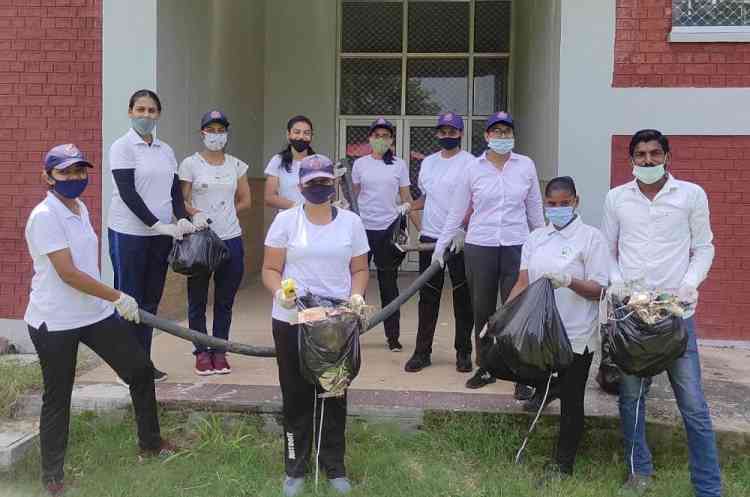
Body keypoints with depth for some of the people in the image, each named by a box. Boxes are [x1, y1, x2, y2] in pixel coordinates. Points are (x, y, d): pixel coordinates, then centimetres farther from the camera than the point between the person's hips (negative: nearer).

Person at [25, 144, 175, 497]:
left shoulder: (81, 209, 7)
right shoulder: (45, 216, -18)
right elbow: (67, 273, -24)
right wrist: (118, 298, -22)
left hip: (96, 313, 8)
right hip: (54, 323, -8)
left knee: (141, 371, 11)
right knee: (58, 397, 6)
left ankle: (150, 444, 29)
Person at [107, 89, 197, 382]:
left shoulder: (166, 150, 12)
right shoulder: (122, 147, -5)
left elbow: (175, 191, 10)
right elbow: (128, 193, -13)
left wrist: (182, 219, -8)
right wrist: (159, 224, -18)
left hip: (160, 235, 6)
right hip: (129, 233, -5)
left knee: (151, 299, 10)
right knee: (129, 299, 0)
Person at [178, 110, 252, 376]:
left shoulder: (236, 165, 9)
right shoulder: (190, 163, 0)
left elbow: (245, 201, 15)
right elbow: (182, 201, -3)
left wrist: (225, 214, 3)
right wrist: (196, 214, -20)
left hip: (231, 239, 3)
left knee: (225, 301, 8)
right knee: (197, 299, 3)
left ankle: (219, 351, 19)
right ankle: (202, 352, 14)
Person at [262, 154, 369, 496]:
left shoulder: (351, 221, 4)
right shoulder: (286, 220, -1)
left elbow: (360, 269, 9)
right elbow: (270, 269, -1)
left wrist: (356, 295, -10)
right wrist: (279, 292, -21)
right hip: (292, 321, -1)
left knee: (334, 394, 9)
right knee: (296, 394, 6)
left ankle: (334, 466, 24)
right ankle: (295, 467, 22)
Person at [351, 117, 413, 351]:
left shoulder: (399, 165, 4)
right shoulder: (359, 164, 6)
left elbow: (406, 196, 6)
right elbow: (353, 195, 11)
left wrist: (407, 205, -15)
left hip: (389, 228, -1)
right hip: (363, 227, 1)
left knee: (389, 283, 5)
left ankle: (393, 336, 12)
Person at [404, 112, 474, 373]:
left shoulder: (470, 163, -6)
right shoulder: (428, 162, 13)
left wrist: (462, 230, -23)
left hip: (459, 240, -5)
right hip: (429, 238, 5)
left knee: (462, 298, 4)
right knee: (427, 298, 8)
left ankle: (463, 352, 15)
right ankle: (422, 352, 14)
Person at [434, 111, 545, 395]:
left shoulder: (526, 166, 3)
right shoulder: (473, 169, 2)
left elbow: (535, 210, 11)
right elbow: (457, 212, 6)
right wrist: (440, 246, 5)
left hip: (517, 246, -1)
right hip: (479, 247, 1)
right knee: (482, 310, 9)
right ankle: (485, 369, 23)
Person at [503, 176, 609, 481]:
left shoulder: (591, 237, -7)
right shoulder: (536, 237, 6)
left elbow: (599, 291, -10)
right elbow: (522, 284, 5)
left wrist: (569, 281, -27)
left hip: (576, 335, -4)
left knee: (571, 401, 7)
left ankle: (563, 464, 23)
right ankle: (548, 387, 42)